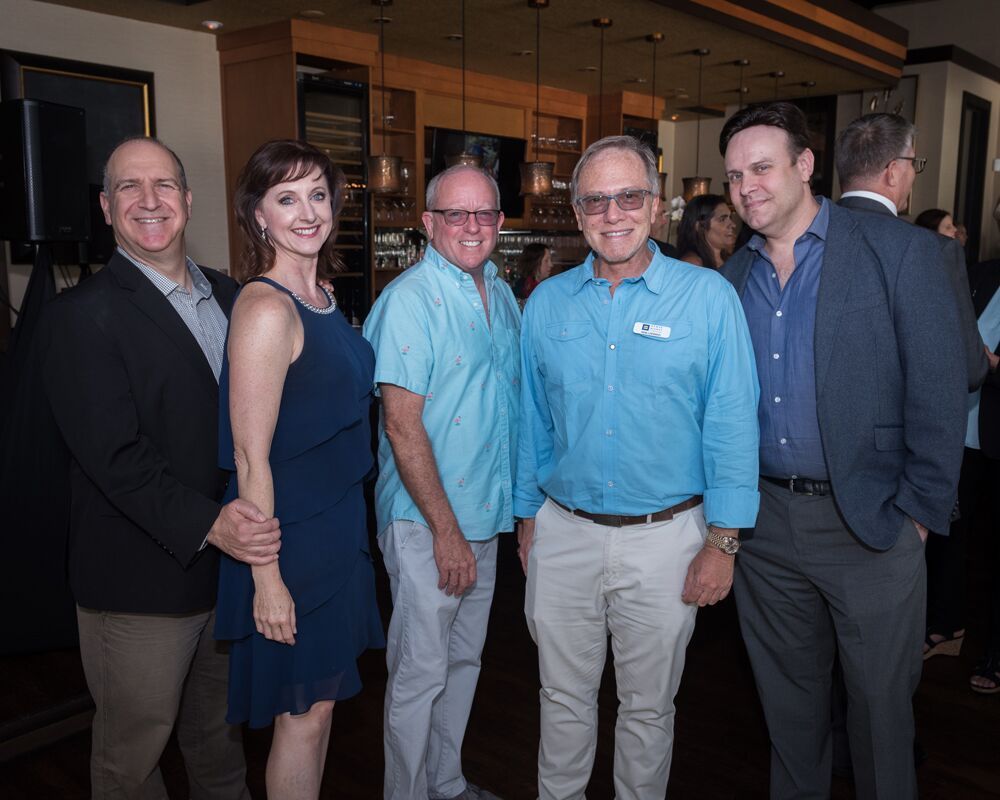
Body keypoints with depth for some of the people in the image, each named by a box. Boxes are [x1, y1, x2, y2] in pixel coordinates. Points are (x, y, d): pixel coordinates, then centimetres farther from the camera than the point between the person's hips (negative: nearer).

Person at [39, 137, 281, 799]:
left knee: (222, 727, 25)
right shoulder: (84, 315, -12)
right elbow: (115, 456, -20)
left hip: (235, 562, 6)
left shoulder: (230, 296, 8)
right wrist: (207, 525, -30)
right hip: (143, 584, -5)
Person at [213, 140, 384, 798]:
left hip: (338, 522, 9)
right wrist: (267, 577, -20)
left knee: (320, 698, 21)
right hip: (293, 536, -9)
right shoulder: (266, 308, -20)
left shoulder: (320, 297, 8)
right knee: (303, 713, 7)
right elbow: (250, 458, -21)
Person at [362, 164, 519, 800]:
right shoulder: (409, 300, -15)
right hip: (426, 521, -8)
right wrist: (445, 529, -19)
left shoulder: (503, 295, 9)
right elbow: (402, 425, -19)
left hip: (487, 514, 8)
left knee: (464, 660, 20)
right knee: (420, 674, 5)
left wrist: (519, 504, 11)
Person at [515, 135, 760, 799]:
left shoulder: (709, 297, -7)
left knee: (648, 707, 16)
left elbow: (732, 426, -7)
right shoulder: (547, 303, 3)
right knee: (564, 696, 18)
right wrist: (527, 515, 12)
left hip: (664, 538, -2)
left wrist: (723, 542, -8)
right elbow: (534, 421, 10)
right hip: (562, 532, 3)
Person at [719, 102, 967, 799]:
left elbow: (938, 394, -9)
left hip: (868, 526, -4)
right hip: (765, 523, 4)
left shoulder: (901, 253, -8)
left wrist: (919, 513, -11)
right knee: (787, 691, 19)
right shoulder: (732, 278, 6)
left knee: (881, 699, 11)